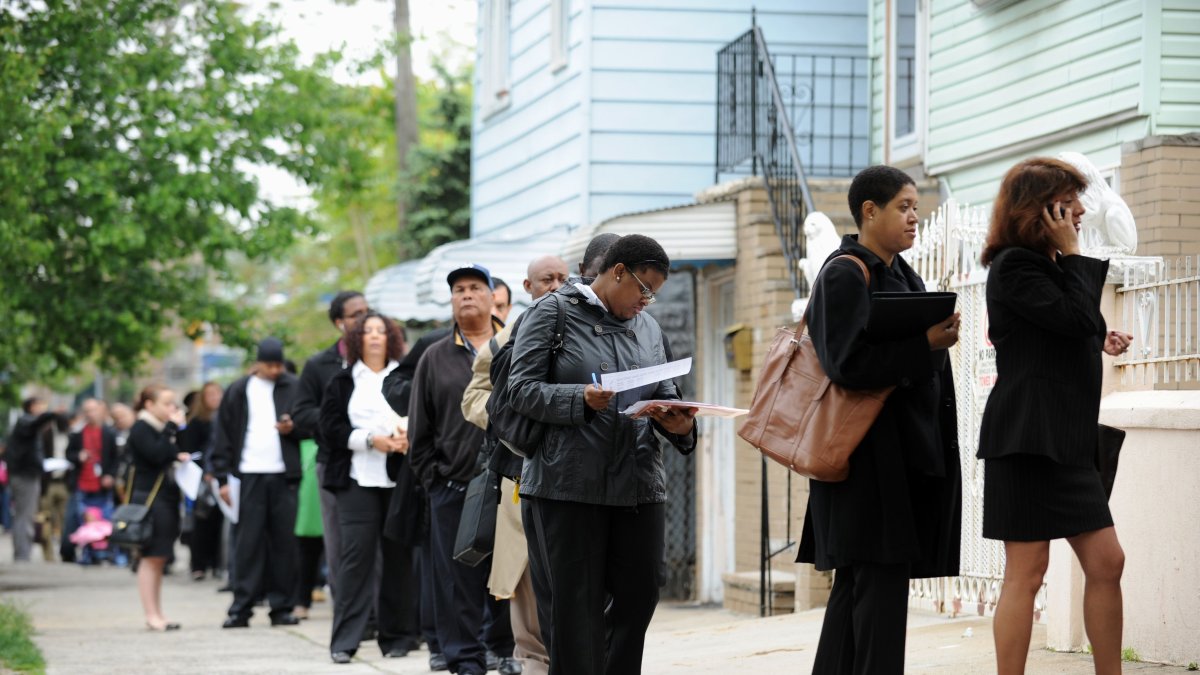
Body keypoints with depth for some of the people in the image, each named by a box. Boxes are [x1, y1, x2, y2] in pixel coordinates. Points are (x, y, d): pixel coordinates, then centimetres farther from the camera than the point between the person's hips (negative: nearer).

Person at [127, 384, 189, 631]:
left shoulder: (161, 428, 19)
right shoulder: (141, 429, -9)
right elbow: (156, 455, -22)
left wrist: (179, 457, 7)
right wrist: (173, 427, -17)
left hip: (166, 497, 10)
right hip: (149, 498, -10)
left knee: (158, 559, 10)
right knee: (151, 558, -8)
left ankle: (157, 615, 13)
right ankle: (152, 615, -8)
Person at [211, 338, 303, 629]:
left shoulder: (295, 388, 7)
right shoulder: (238, 392, 8)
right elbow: (223, 437, 8)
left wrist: (293, 428, -12)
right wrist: (223, 478, 2)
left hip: (284, 476, 0)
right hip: (249, 476, 0)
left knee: (284, 542, 1)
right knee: (248, 542, -2)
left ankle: (281, 607, 7)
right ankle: (241, 608, -2)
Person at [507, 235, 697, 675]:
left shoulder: (648, 327, 18)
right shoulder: (554, 313, 0)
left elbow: (664, 395, 17)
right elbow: (522, 388, -6)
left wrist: (679, 424, -6)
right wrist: (582, 400, -21)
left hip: (639, 484, 6)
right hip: (569, 484, -6)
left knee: (638, 597, 5)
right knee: (578, 605, -2)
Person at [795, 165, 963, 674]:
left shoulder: (900, 275, 18)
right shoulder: (845, 275, -10)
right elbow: (845, 363, -19)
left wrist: (938, 334, 6)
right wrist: (925, 343, -20)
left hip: (904, 451, 10)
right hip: (868, 454, -10)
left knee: (857, 583, 11)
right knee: (882, 575, -12)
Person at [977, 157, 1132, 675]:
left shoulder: (1048, 266, 18)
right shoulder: (1014, 266, -10)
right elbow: (1076, 317, -20)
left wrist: (1100, 342, 7)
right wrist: (1072, 254, -9)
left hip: (1066, 439, 9)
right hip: (1028, 437, -9)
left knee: (1106, 563, 6)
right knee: (1027, 572, -7)